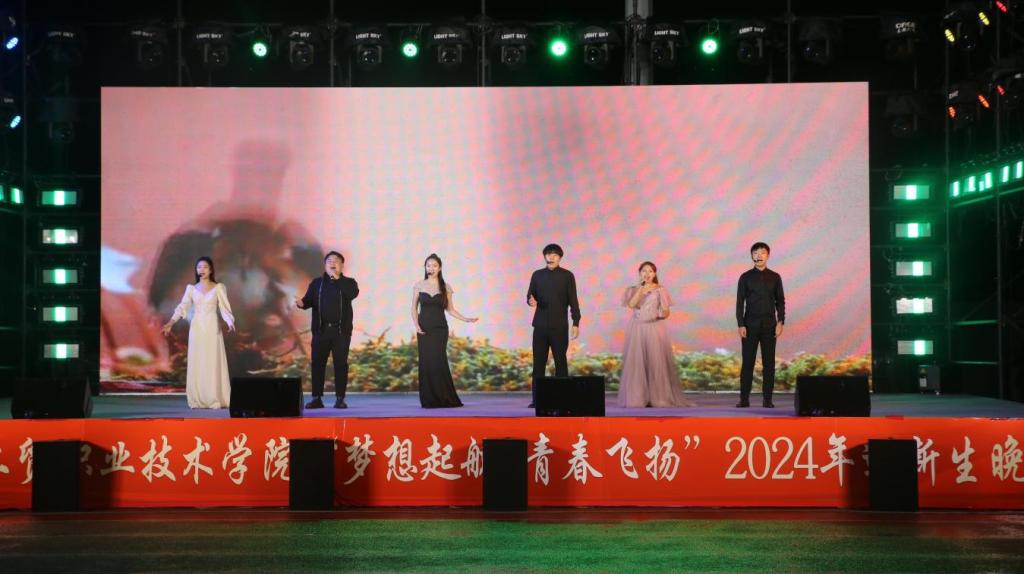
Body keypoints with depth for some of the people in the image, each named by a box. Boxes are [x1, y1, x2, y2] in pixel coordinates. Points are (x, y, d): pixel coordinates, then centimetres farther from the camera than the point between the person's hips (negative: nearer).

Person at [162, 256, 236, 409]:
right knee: (196, 364, 0)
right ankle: (198, 400, 3)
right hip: (196, 328, 2)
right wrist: (171, 322, -14)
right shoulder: (191, 288, 8)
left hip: (212, 328, -2)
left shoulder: (218, 288, 3)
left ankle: (215, 400, -3)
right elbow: (183, 307, 0)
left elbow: (225, 308, -3)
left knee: (213, 363, -5)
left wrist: (230, 322, -22)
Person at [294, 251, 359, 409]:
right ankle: (317, 398, 4)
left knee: (340, 363, -1)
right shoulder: (317, 283, 12)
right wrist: (302, 303, -21)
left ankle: (340, 398, 4)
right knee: (317, 363, 0)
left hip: (341, 330, -2)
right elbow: (309, 300, 2)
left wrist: (338, 279, -16)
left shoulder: (348, 282, 6)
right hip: (321, 329, 2)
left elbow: (353, 294, -15)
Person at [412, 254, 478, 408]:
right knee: (425, 362, -3)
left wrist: (465, 319, -3)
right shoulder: (419, 285, 5)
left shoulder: (446, 287, 3)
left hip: (440, 328, -1)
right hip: (424, 329, 1)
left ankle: (444, 399, -3)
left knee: (438, 360, -10)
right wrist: (416, 325, -6)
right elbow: (414, 307, 8)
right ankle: (428, 400, 3)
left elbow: (450, 309, 8)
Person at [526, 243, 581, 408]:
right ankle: (537, 398, 3)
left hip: (559, 326, -2)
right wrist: (530, 300, -13)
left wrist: (576, 323, -5)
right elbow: (530, 294, 12)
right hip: (540, 325, 2)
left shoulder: (567, 275, 3)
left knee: (561, 362, -1)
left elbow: (573, 300, 1)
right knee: (538, 362, 1)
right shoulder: (537, 275, 11)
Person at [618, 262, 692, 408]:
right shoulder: (634, 289, 10)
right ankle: (637, 398, 0)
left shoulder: (660, 290, 5)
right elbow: (631, 305, -9)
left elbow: (666, 312, 3)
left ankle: (659, 398, -3)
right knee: (637, 362, -3)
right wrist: (641, 288, -13)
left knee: (657, 362, -6)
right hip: (637, 329, 1)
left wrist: (663, 313, -20)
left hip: (655, 328, -1)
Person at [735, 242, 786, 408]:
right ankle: (744, 399, 3)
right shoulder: (745, 277, 3)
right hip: (750, 325, -1)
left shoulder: (775, 277, 7)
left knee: (769, 363, 1)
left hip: (769, 325, 1)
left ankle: (767, 399, 5)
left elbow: (780, 301, 8)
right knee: (747, 362, -1)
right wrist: (741, 325, -6)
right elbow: (740, 302, 2)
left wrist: (780, 322, -3)